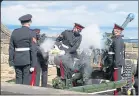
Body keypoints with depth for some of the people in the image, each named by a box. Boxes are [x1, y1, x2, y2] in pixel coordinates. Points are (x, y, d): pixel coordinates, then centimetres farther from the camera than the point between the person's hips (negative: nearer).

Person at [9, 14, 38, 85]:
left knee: (18, 81, 12)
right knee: (26, 82, 2)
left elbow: (11, 48, 7)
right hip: (27, 60, -4)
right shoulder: (31, 33, -7)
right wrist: (33, 65, -10)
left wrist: (11, 62, 12)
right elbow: (33, 50, -12)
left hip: (17, 61, 5)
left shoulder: (14, 32, 7)